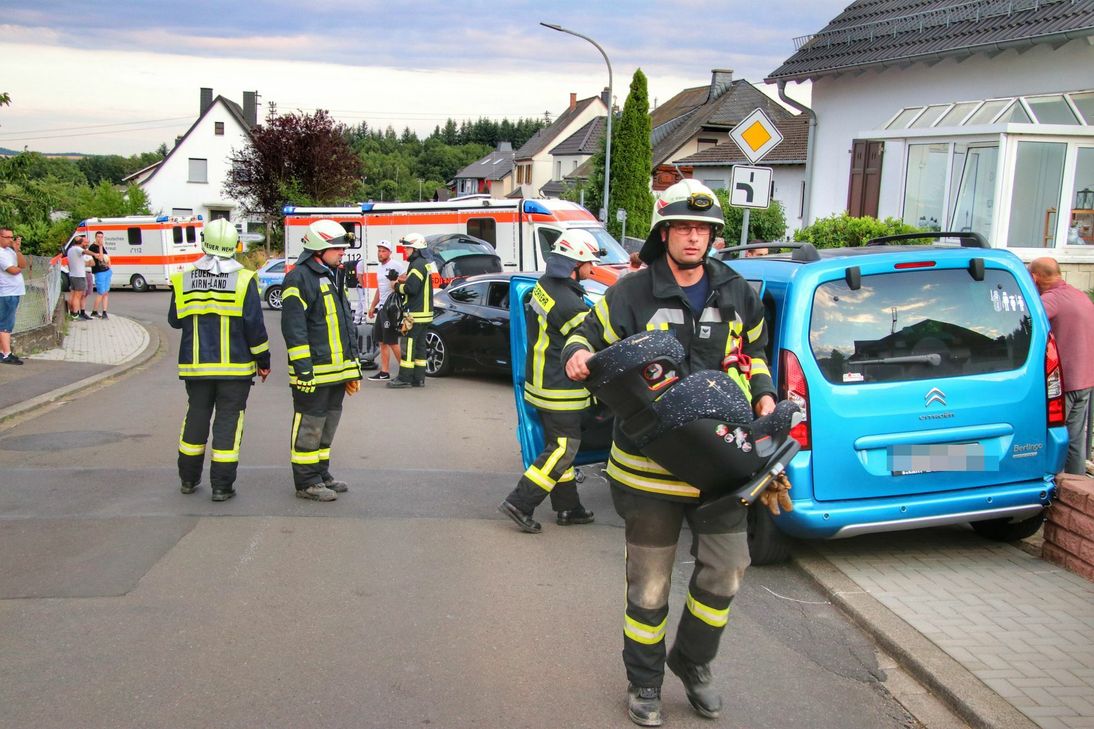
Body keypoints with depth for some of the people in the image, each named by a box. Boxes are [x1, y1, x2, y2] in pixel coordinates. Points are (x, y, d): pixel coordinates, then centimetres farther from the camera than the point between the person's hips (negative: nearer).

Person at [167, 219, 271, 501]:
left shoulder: (184, 279, 0)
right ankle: (221, 486, 2)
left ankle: (188, 479, 28)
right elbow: (255, 326, -10)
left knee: (196, 417, 17)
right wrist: (263, 360, 1)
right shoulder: (243, 280, -10)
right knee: (228, 422, 3)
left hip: (195, 365, 3)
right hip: (235, 367, -3)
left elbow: (175, 320, 11)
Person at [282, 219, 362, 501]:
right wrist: (303, 369, -21)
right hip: (314, 373, -9)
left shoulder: (333, 278, 18)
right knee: (309, 427, 0)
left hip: (337, 370, 9)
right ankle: (306, 482, 8)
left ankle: (321, 474, 27)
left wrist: (353, 368, 20)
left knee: (327, 426, 16)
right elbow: (294, 328, -18)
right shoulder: (299, 278, -12)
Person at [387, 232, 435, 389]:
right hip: (424, 312, 10)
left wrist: (397, 286, -5)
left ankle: (404, 378, -4)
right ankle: (419, 378, 14)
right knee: (419, 345, 11)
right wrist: (405, 280, 3)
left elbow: (411, 288, -23)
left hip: (415, 313, -10)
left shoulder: (418, 265, -15)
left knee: (408, 344, -6)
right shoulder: (426, 263, 16)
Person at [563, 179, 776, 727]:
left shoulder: (736, 294, 8)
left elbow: (753, 351, 24)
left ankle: (692, 661, 35)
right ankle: (644, 682, 29)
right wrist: (578, 355, -19)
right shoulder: (632, 292, -5)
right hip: (649, 460, -3)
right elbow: (589, 334, 4)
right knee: (649, 583, 8)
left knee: (724, 571, 10)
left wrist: (763, 394, 8)